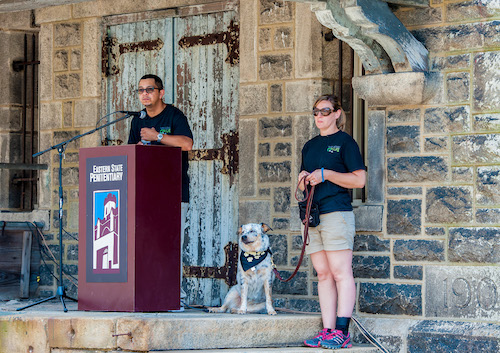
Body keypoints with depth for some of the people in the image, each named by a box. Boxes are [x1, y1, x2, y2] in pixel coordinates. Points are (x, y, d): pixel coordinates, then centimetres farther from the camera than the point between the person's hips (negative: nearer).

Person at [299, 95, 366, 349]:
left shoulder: (345, 142, 0)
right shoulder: (310, 146, 21)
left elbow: (359, 179, -8)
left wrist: (325, 174, -12)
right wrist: (304, 179, 4)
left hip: (337, 212, -7)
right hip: (311, 214, 7)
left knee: (340, 273, -9)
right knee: (323, 274, 4)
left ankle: (342, 332, -13)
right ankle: (327, 331, 3)